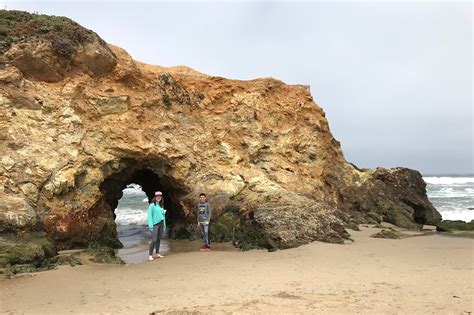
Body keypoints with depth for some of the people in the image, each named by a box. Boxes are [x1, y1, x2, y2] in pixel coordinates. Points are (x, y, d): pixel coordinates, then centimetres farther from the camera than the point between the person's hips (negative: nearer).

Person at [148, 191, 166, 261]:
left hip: (161, 224, 6)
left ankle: (157, 253, 17)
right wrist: (150, 225, -17)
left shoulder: (161, 205, 15)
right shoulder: (152, 205, -4)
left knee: (159, 239, 9)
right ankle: (150, 255, -4)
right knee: (154, 240, -10)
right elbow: (150, 215, -9)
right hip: (155, 224, -6)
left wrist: (164, 225, 10)